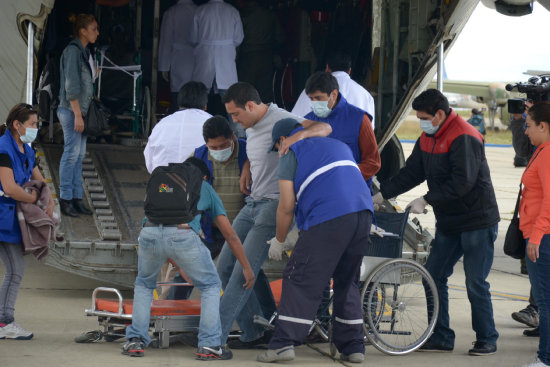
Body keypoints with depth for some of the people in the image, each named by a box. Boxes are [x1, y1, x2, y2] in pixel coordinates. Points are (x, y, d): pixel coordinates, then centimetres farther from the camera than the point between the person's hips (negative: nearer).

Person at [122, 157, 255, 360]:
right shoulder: (206, 189, 31)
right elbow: (230, 235, 29)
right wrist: (246, 268, 39)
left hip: (149, 233, 3)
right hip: (182, 235, -3)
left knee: (144, 285, 31)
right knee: (211, 286, 21)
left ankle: (136, 340, 20)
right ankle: (208, 345, 12)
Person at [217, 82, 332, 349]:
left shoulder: (280, 120, -14)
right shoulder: (251, 127, 13)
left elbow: (325, 128, -24)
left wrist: (300, 134, -42)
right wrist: (246, 175, 13)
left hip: (275, 205, -10)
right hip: (253, 204, 10)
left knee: (244, 270, -15)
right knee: (225, 267, 5)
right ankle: (252, 332, 12)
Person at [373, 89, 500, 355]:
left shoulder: (464, 138, -19)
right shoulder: (428, 138, 9)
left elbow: (462, 182, -25)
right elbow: (411, 173, 12)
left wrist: (426, 200, -25)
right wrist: (382, 194, 3)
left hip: (477, 222, -9)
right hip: (448, 222, 9)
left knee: (475, 284, -4)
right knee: (433, 276, 5)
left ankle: (487, 340, 9)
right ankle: (441, 338, 13)